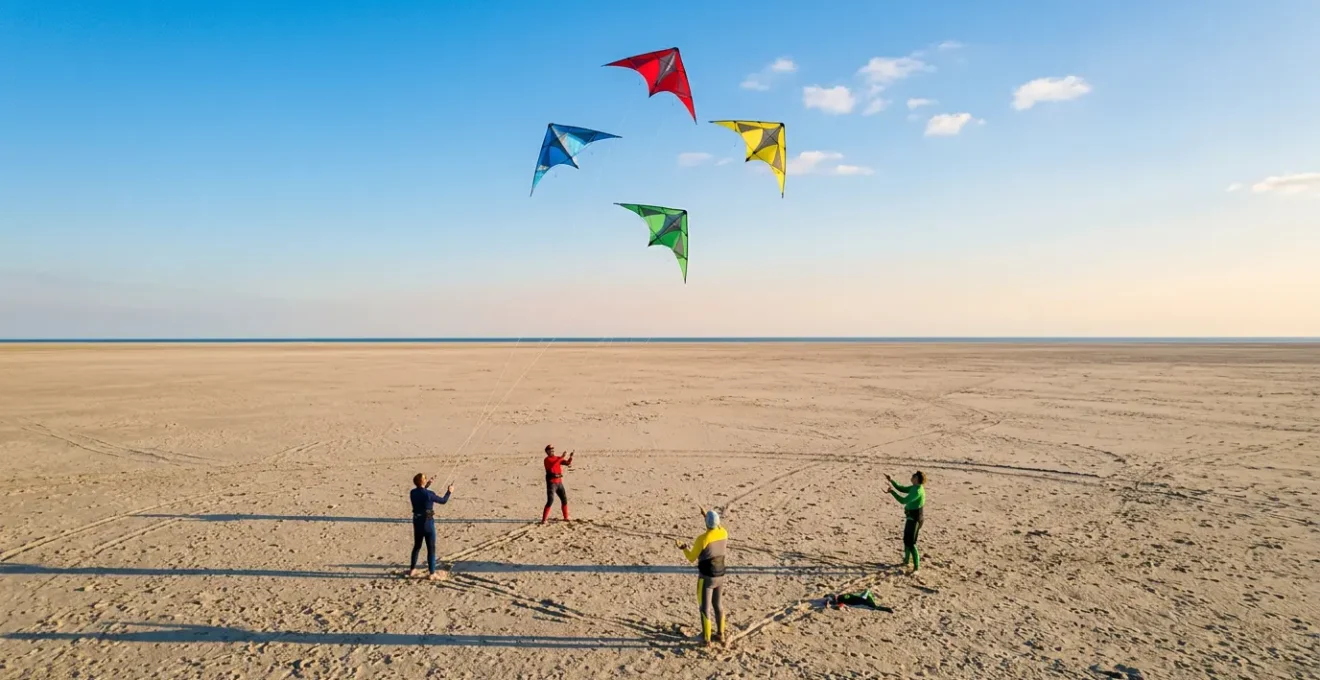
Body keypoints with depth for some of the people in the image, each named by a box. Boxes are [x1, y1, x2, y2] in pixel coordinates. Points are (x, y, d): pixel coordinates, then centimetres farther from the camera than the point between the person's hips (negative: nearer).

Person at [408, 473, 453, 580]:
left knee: (417, 546, 22)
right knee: (431, 548, 2)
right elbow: (443, 501, -6)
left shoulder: (412, 493, -2)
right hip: (427, 522, -6)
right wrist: (449, 491, 10)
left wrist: (427, 486, 30)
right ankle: (432, 574, 4)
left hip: (417, 521, 6)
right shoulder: (429, 494, -20)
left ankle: (412, 570, 32)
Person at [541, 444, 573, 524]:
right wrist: (562, 457, -35)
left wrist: (571, 457, -12)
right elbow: (553, 464, -31)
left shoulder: (558, 458, 11)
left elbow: (568, 463, 6)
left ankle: (566, 517, 22)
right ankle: (544, 519, -7)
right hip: (551, 483, -7)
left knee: (564, 499, 10)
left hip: (559, 482, 7)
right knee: (550, 501, -13)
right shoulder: (547, 459, -10)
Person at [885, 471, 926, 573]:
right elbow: (901, 489, 20)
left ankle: (916, 568, -7)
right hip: (912, 517, 11)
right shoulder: (915, 487, 7)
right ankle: (906, 561, 40)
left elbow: (903, 500, -28)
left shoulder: (918, 490, -25)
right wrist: (891, 481, 10)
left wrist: (892, 492, -22)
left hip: (914, 519, -11)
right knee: (906, 540, 23)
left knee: (911, 543, -11)